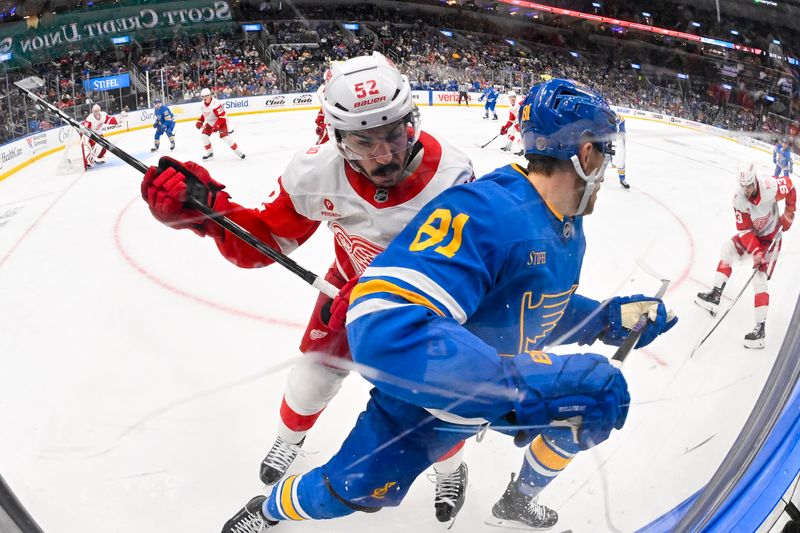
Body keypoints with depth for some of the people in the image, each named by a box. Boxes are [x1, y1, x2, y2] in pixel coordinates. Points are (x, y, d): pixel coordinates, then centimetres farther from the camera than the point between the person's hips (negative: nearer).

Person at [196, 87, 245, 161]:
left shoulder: (215, 103, -29)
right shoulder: (202, 104, -3)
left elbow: (222, 116, -29)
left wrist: (216, 126, -34)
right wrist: (200, 121, 1)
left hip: (221, 122, -7)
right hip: (210, 123, 7)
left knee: (225, 136, -21)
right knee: (203, 135, -6)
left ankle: (238, 151, -6)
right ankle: (209, 153, 8)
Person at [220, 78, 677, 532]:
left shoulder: (568, 228, -5)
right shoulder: (484, 210, -37)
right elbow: (385, 330, -51)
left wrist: (609, 318, -2)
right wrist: (529, 385, -54)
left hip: (508, 382, 8)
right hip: (429, 396, -7)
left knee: (595, 409, 10)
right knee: (347, 492, 2)